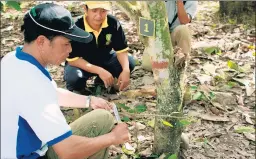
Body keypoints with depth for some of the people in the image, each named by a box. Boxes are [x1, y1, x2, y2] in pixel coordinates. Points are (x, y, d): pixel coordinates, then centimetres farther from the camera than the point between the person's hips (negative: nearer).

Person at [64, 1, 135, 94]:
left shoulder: (113, 23, -20)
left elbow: (121, 50, -14)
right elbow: (72, 59, -28)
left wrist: (125, 70, -34)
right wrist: (99, 71, -38)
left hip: (104, 59, 4)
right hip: (81, 63, -4)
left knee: (130, 62, -19)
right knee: (73, 77, -36)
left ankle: (101, 83, 6)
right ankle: (79, 88, 3)